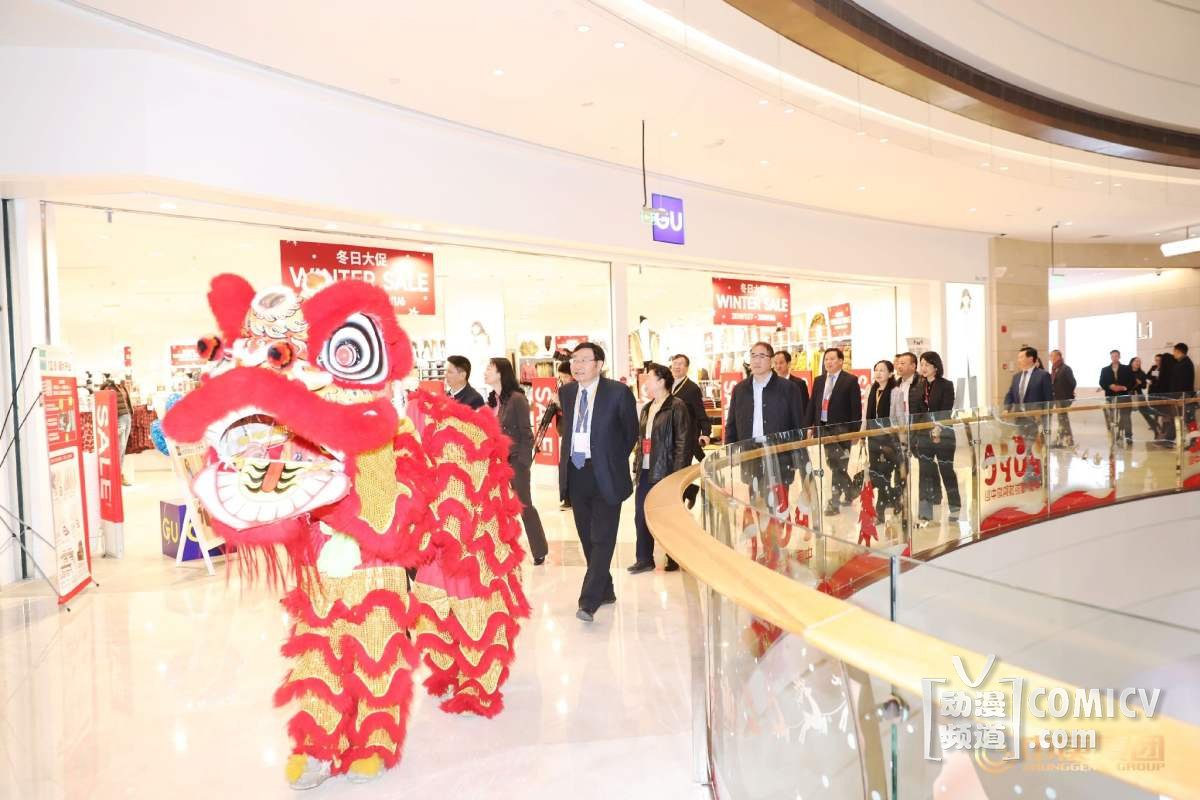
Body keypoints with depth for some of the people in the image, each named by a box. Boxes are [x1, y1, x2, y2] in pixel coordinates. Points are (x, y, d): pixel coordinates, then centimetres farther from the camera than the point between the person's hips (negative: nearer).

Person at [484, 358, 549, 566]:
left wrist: (523, 462, -13)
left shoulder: (517, 398, -12)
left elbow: (526, 432, -11)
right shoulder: (492, 399, 7)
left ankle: (539, 551, 21)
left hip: (515, 461, -6)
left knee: (524, 506, 5)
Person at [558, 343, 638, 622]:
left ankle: (589, 601, -3)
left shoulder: (618, 392, -7)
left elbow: (631, 432, 2)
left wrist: (613, 461, 5)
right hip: (575, 473, 6)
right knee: (587, 537, 13)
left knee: (602, 538, -6)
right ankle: (605, 591, 29)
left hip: (605, 475, -5)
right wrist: (568, 458, 13)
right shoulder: (566, 392, 8)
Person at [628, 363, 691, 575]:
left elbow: (683, 443, -13)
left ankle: (674, 559, 20)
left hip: (666, 472, -7)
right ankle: (644, 559, 21)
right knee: (641, 516, 9)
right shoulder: (646, 408, 15)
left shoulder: (676, 407, -9)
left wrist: (678, 473, -17)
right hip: (646, 472, 7)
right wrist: (636, 467, 13)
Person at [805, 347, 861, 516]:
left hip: (841, 429, -6)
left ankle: (834, 501, -1)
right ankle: (848, 492, 31)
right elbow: (812, 404, 12)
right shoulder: (818, 380, 12)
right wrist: (809, 426, 5)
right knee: (833, 464, 14)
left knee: (838, 465, -5)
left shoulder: (850, 380, -4)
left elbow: (856, 408, -7)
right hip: (823, 427, 6)